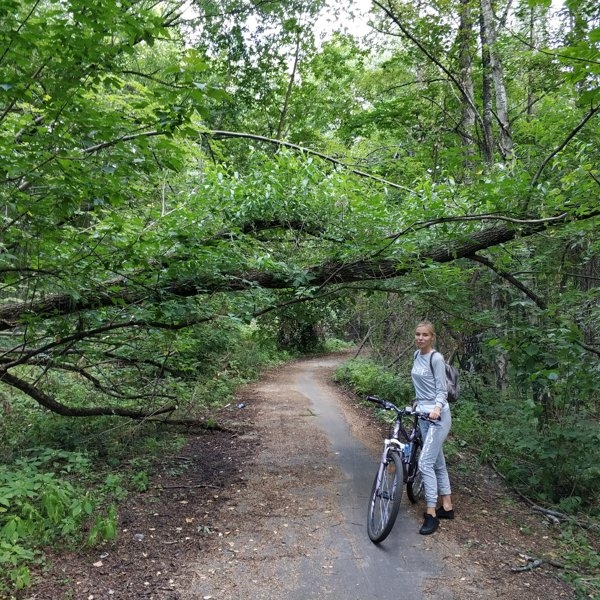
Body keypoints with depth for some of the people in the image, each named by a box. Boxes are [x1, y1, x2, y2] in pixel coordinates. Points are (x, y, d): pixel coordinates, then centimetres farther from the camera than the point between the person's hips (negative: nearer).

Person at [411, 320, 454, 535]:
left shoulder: (436, 358, -13)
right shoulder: (417, 355, 10)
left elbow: (441, 390, -14)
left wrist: (437, 408, -30)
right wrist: (417, 402, 24)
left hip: (437, 417, -8)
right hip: (423, 414, 8)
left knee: (425, 463, -11)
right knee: (438, 462, 14)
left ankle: (431, 514, -3)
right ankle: (447, 507, 25)